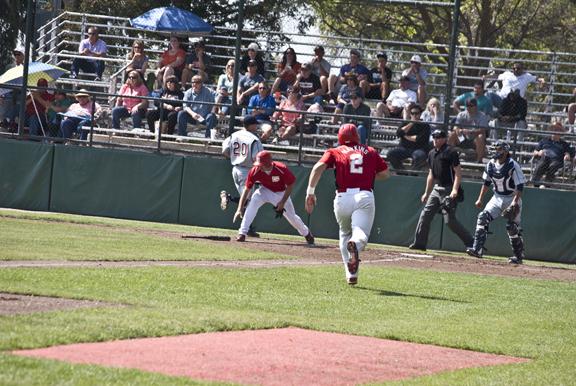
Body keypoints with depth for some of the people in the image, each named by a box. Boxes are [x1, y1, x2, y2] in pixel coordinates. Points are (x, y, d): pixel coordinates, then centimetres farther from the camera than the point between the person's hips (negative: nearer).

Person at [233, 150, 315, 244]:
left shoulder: (282, 169, -33)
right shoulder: (254, 171, -28)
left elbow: (291, 185, -18)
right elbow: (247, 190, -22)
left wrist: (283, 202, -21)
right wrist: (240, 209, -27)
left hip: (281, 193, -1)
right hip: (265, 190, 1)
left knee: (291, 217, 5)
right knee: (253, 201, -28)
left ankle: (307, 234, 37)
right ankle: (242, 233, -26)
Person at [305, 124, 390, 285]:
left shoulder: (335, 152, 13)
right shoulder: (370, 152, 18)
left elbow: (318, 167, -4)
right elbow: (385, 174, 20)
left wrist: (310, 191, -6)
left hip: (343, 198, 1)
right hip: (365, 197, -1)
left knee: (345, 234, 23)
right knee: (361, 233, -11)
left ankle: (351, 274, 16)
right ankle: (355, 244, -49)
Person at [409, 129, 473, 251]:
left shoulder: (450, 152, -10)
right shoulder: (432, 153, 14)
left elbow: (458, 172, -15)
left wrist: (455, 190, -25)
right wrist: (427, 193, 22)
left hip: (448, 190, -8)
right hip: (436, 189, 8)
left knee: (449, 220, -12)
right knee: (425, 214, 4)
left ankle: (470, 242, -4)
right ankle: (419, 243, 11)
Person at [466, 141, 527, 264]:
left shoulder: (513, 165, -18)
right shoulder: (491, 164, 1)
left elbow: (520, 186, -18)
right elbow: (486, 183, 14)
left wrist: (515, 202, -28)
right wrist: (480, 199, 9)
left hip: (511, 198, -6)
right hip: (497, 197, 6)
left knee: (512, 227, -6)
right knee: (483, 218, -12)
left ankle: (519, 256, 9)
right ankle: (477, 249, -15)